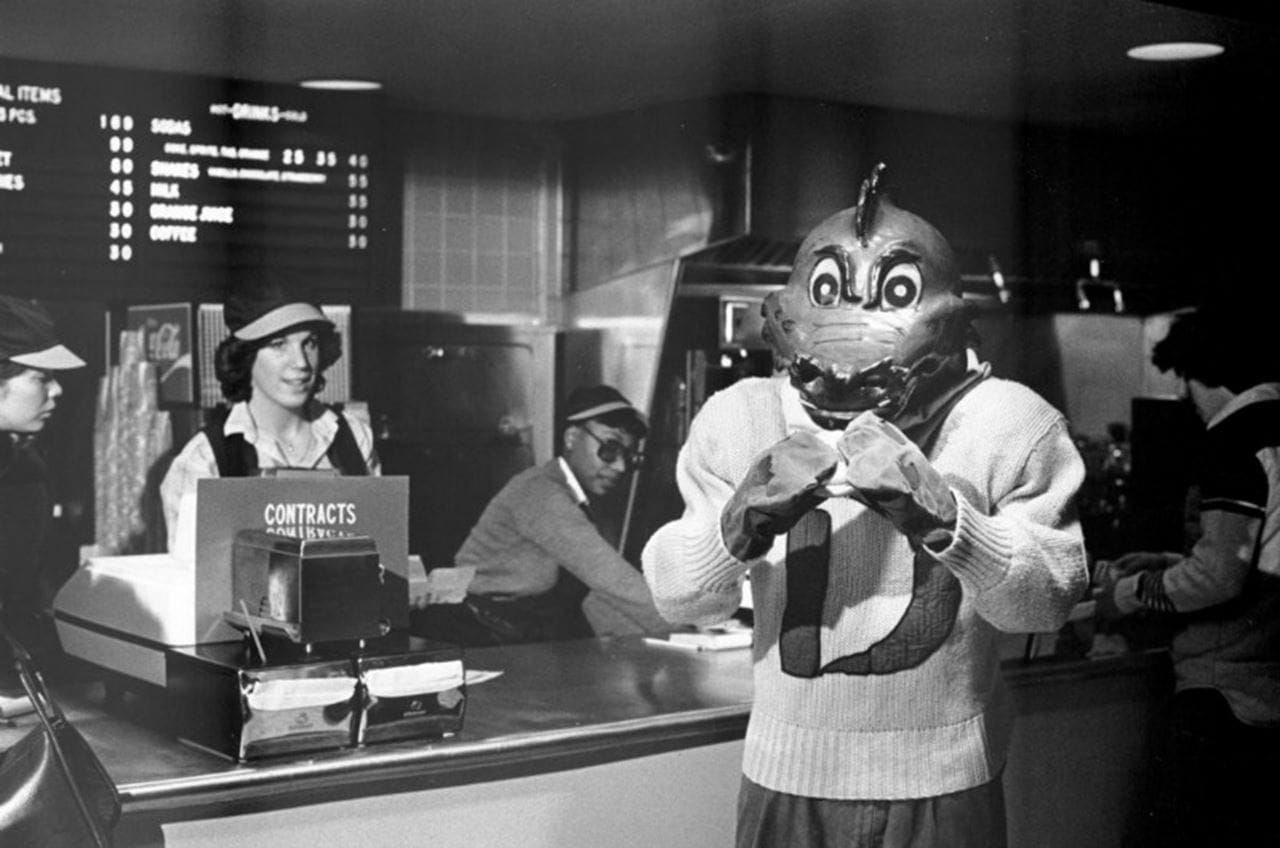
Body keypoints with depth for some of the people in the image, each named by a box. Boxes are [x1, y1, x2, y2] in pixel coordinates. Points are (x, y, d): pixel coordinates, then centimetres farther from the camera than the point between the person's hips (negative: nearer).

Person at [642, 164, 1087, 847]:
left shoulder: (1007, 425, -7)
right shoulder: (741, 419, -5)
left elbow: (1049, 599, -13)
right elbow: (677, 599, -6)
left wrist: (944, 520, -30)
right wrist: (739, 525, -26)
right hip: (786, 778, 1)